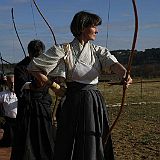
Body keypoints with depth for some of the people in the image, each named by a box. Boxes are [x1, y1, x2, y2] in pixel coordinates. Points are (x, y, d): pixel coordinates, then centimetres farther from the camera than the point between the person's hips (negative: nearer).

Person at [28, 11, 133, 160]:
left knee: (95, 145, 8)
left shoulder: (98, 51, 6)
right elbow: (33, 67, 0)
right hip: (74, 104, -4)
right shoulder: (63, 50, -5)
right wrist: (54, 86, 0)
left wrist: (124, 74, -36)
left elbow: (113, 63, -14)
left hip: (95, 103, 4)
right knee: (72, 146, 1)